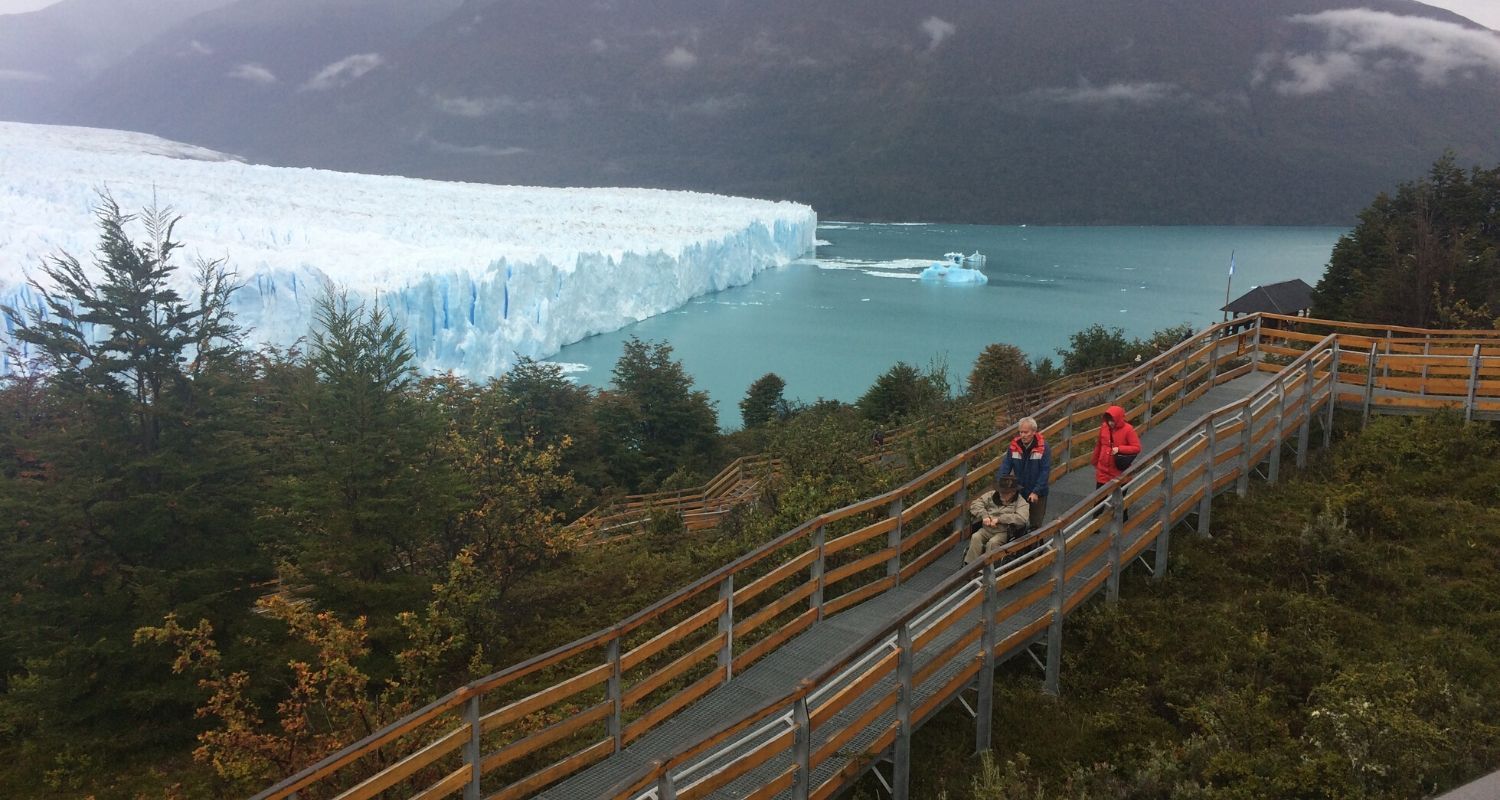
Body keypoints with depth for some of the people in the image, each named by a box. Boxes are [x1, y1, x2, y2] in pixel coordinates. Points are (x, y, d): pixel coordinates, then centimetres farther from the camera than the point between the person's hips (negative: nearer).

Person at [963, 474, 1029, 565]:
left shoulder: (1020, 502, -1)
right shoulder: (992, 495, 13)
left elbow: (1022, 518, -19)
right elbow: (975, 504, 10)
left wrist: (999, 519, -20)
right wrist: (984, 516, -9)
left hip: (1004, 532, -4)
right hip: (986, 529, 4)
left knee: (992, 543, -34)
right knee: (975, 538, -26)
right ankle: (969, 566, -30)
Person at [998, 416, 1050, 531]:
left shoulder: (1043, 447, -15)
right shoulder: (1014, 446, -7)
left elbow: (1045, 471, -17)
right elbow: (1005, 467, -8)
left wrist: (1036, 492, -22)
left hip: (1037, 495, -3)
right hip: (1019, 493, 3)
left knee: (1036, 525, 7)